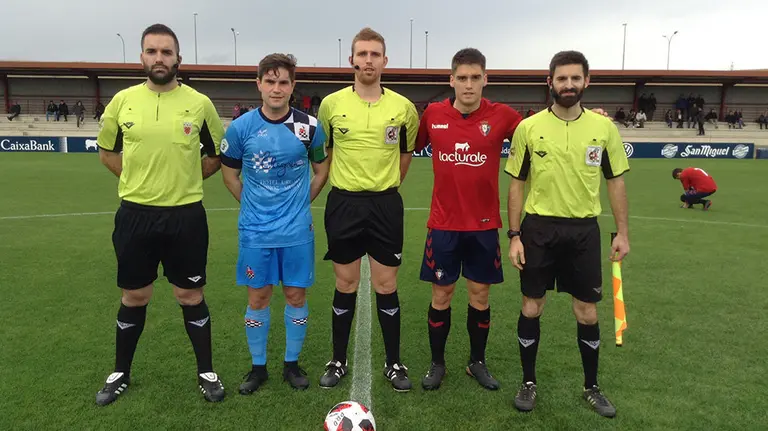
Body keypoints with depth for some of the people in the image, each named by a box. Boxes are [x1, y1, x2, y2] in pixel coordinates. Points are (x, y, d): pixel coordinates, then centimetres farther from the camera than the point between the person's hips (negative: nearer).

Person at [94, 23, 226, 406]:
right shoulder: (122, 101, 1)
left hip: (186, 215, -1)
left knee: (190, 294, 8)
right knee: (134, 296, 13)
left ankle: (206, 372, 23)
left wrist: (186, 180, 3)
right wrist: (139, 179, 6)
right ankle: (120, 373, 32)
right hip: (135, 214, 2)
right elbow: (107, 151, 14)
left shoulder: (200, 103, -3)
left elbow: (216, 155, 9)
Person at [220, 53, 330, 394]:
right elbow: (229, 174, 9)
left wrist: (301, 204, 8)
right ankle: (258, 366, 25)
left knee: (296, 295, 7)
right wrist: (252, 204, 7)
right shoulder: (241, 127, -4)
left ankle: (292, 363, 26)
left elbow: (321, 170, 10)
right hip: (255, 231, 0)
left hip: (297, 229, 0)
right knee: (258, 297, 8)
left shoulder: (309, 126, -4)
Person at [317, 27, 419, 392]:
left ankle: (394, 363, 21)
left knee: (386, 286, 6)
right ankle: (338, 361, 24)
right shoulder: (331, 104, -2)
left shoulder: (403, 107, -1)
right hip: (343, 203, 0)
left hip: (386, 204, 0)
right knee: (345, 286, 9)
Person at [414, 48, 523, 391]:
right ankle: (437, 363, 27)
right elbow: (411, 147, 13)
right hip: (443, 224, 0)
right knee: (441, 295, 8)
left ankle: (477, 362, 31)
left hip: (484, 225, 0)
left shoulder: (501, 116, -6)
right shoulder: (432, 114, -3)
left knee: (480, 295, 11)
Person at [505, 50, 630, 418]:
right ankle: (528, 383, 26)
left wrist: (622, 232, 4)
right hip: (539, 227, -1)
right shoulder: (528, 127, -3)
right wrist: (514, 235, -3)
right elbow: (517, 184, 1)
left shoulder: (604, 128, 0)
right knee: (532, 306, 7)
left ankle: (592, 387, 30)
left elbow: (615, 182, 8)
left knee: (587, 311, 9)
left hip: (584, 229, 1)